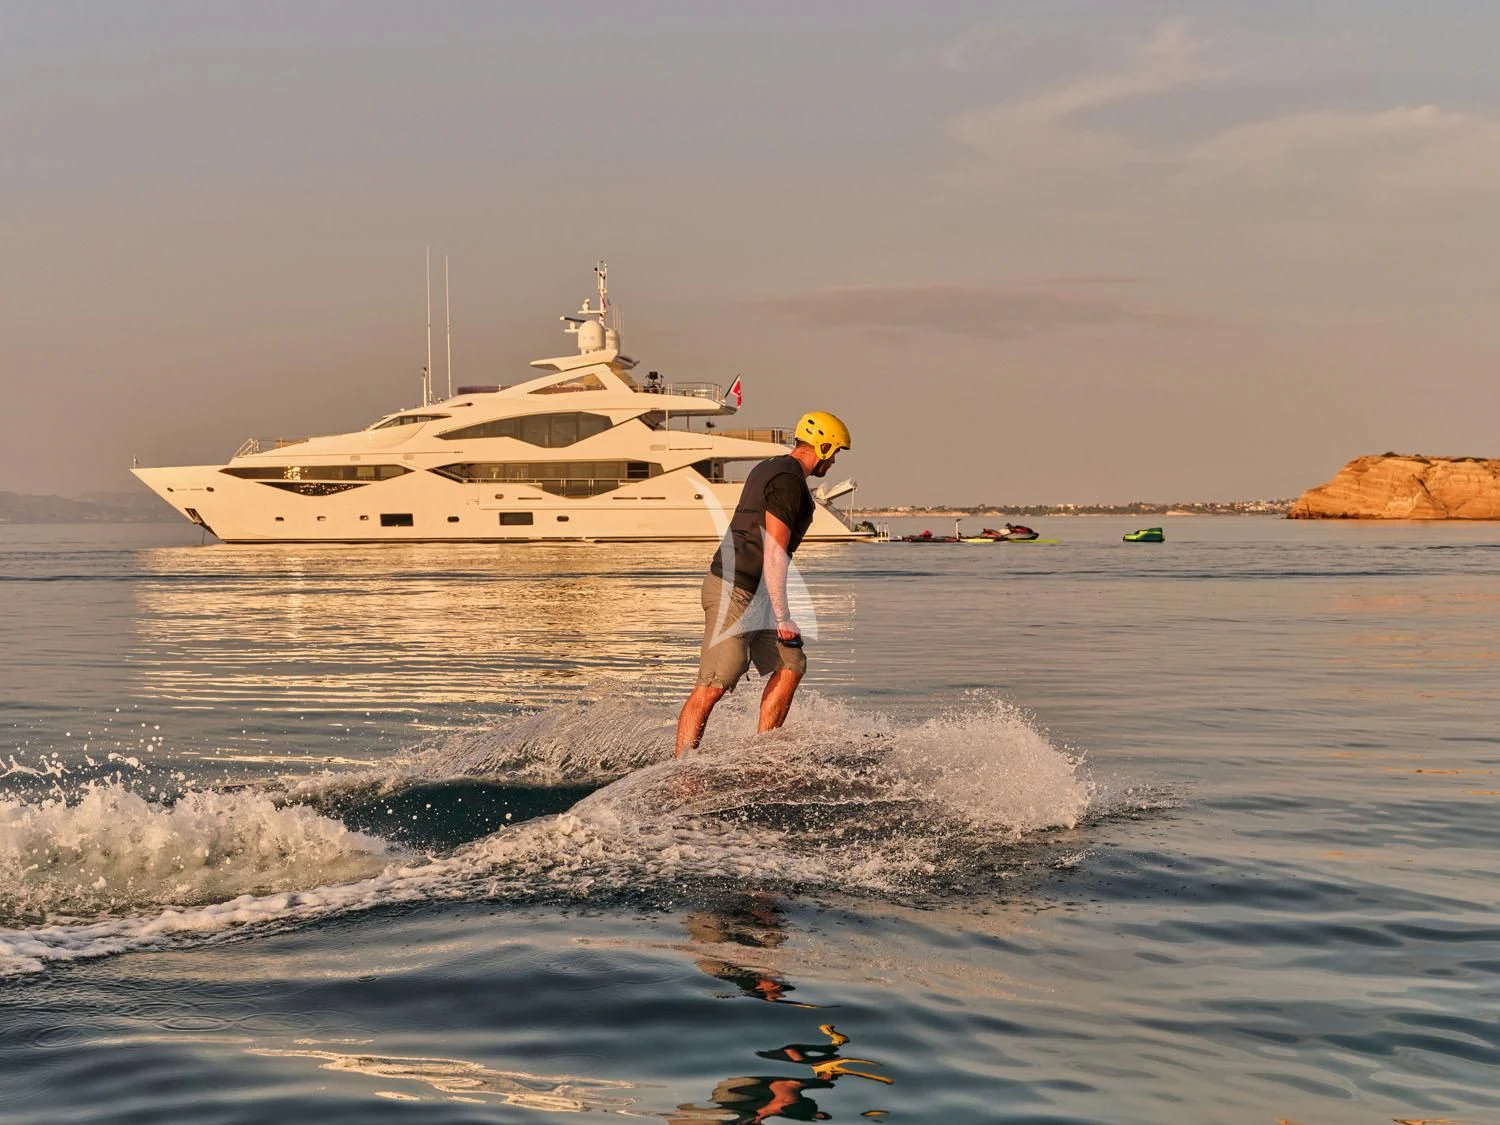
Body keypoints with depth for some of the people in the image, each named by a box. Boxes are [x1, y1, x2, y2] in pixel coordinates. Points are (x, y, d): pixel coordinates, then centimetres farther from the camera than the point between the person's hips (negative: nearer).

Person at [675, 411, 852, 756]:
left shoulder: (769, 468, 16)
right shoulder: (789, 481, -15)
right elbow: (774, 552, -21)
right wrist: (782, 617, -21)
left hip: (751, 593, 11)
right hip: (734, 590, -11)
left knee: (791, 666, 10)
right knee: (713, 686, -12)